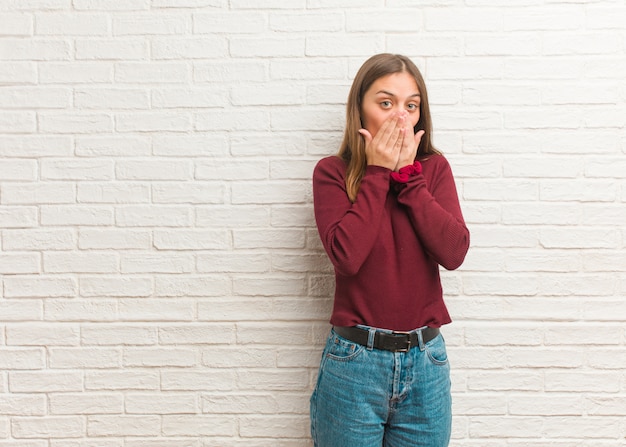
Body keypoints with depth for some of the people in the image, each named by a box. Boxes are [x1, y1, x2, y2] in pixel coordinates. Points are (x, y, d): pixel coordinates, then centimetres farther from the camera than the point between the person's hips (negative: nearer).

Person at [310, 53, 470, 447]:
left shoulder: (434, 167, 3)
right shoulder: (333, 172, -5)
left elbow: (454, 252, -11)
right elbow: (346, 255, -20)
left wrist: (409, 174, -11)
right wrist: (377, 173, -14)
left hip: (426, 361, 3)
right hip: (355, 360, -2)